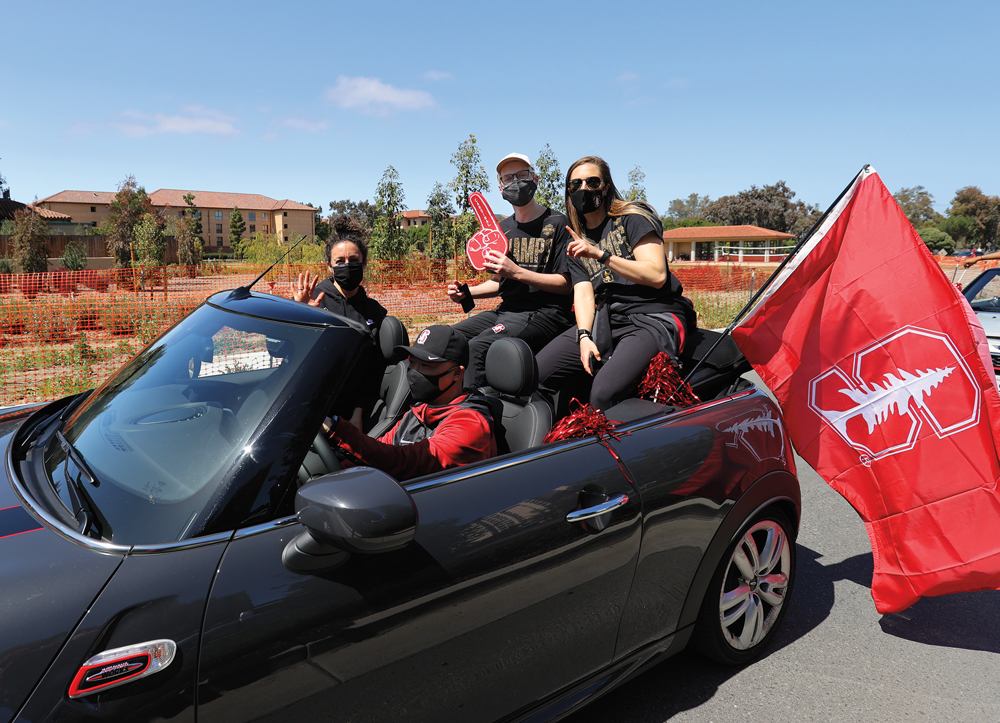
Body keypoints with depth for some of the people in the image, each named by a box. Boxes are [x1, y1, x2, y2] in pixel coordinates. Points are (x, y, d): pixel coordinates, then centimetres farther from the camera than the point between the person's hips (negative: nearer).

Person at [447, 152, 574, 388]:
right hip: (506, 311, 7)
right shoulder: (503, 228, 19)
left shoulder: (558, 223, -2)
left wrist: (517, 272, -19)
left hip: (544, 313, -7)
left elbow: (565, 284, -8)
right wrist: (466, 293, 7)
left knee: (476, 349, -31)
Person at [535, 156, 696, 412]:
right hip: (606, 321, 6)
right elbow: (584, 293, 8)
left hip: (654, 318, -6)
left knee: (604, 393, -32)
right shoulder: (576, 244, 20)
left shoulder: (632, 218, 3)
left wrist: (601, 255, -16)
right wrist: (584, 336, -11)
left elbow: (657, 275, -10)